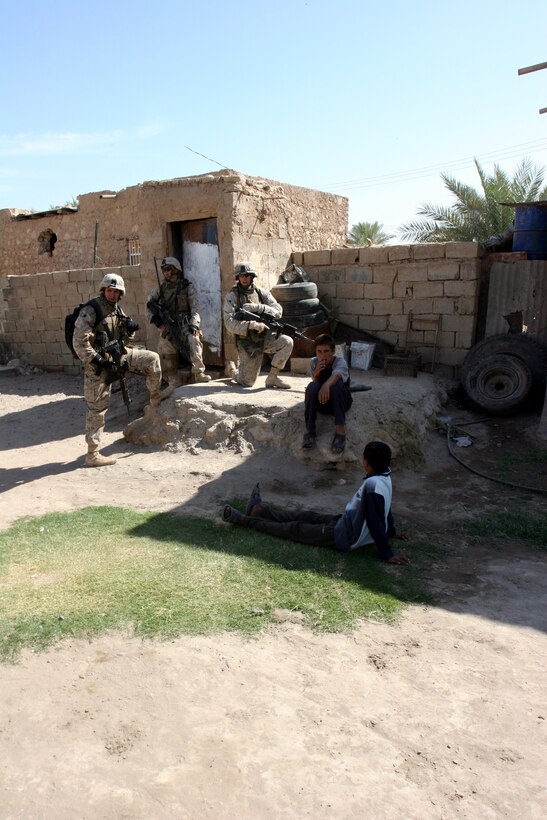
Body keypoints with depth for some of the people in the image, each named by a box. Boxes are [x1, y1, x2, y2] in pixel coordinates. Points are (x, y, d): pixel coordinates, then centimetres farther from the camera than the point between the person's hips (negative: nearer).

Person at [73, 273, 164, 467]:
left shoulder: (118, 310, 8)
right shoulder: (91, 310, -16)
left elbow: (124, 341, 16)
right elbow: (79, 341, -21)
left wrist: (130, 329, -6)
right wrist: (97, 360, -25)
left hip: (117, 355, 7)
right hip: (98, 363, -7)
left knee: (152, 358, 3)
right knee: (97, 409, -3)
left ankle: (155, 398, 21)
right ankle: (92, 455, 6)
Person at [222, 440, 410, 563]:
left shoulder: (372, 485, -31)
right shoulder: (384, 477, -2)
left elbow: (376, 521, -29)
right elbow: (383, 512, 13)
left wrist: (386, 553, -21)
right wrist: (391, 532, 27)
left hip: (346, 538, -9)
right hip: (349, 525, 9)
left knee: (295, 529, 1)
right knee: (308, 515, 17)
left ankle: (244, 519, 12)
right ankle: (259, 510, 31)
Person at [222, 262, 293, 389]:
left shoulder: (262, 293, 3)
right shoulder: (232, 296, -7)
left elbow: (278, 311, -8)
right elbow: (229, 323, -18)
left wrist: (258, 307, -23)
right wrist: (252, 325, -29)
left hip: (266, 336, 3)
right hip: (247, 342, -3)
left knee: (287, 342, -26)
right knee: (247, 382, -2)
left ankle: (272, 378, -10)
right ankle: (233, 370, 36)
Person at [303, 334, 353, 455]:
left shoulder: (340, 361, -18)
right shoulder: (313, 362, -4)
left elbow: (336, 375, -42)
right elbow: (315, 383, -7)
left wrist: (327, 385, -64)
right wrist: (316, 374, -28)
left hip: (340, 402, -2)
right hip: (321, 402, 3)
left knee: (337, 384, -35)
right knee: (312, 386, -30)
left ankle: (340, 430, -41)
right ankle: (309, 430, -27)